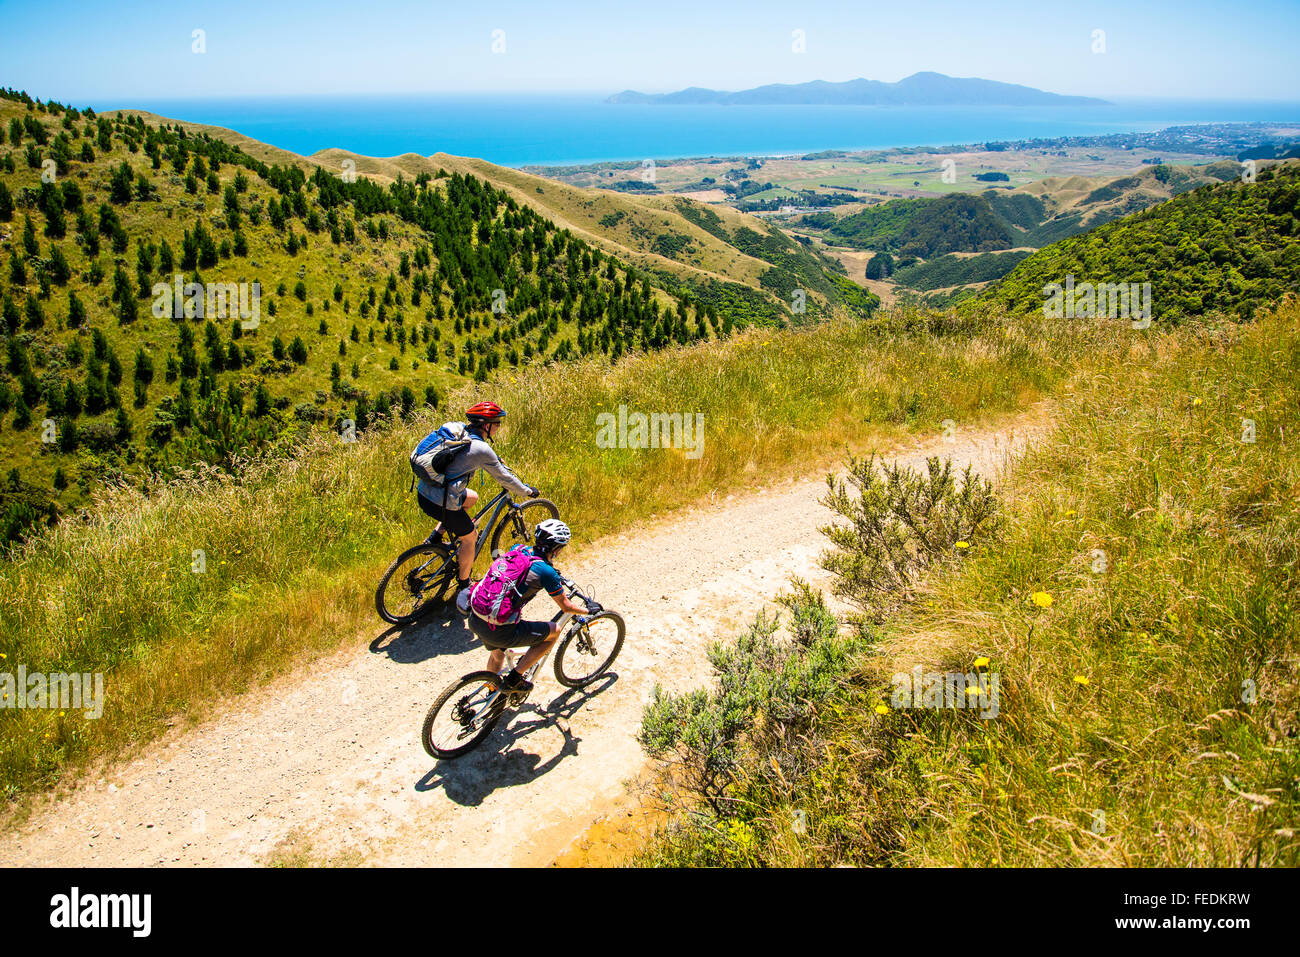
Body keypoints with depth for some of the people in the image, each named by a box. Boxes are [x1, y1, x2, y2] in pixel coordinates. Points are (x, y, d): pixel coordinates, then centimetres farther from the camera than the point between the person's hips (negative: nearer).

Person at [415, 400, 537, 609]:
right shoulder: (482, 449, -14)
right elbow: (505, 478, -3)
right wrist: (527, 491, 13)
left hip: (424, 490, 8)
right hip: (440, 503, -8)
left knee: (471, 497, 30)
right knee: (469, 536, 14)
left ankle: (436, 536, 23)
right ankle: (463, 587, 27)